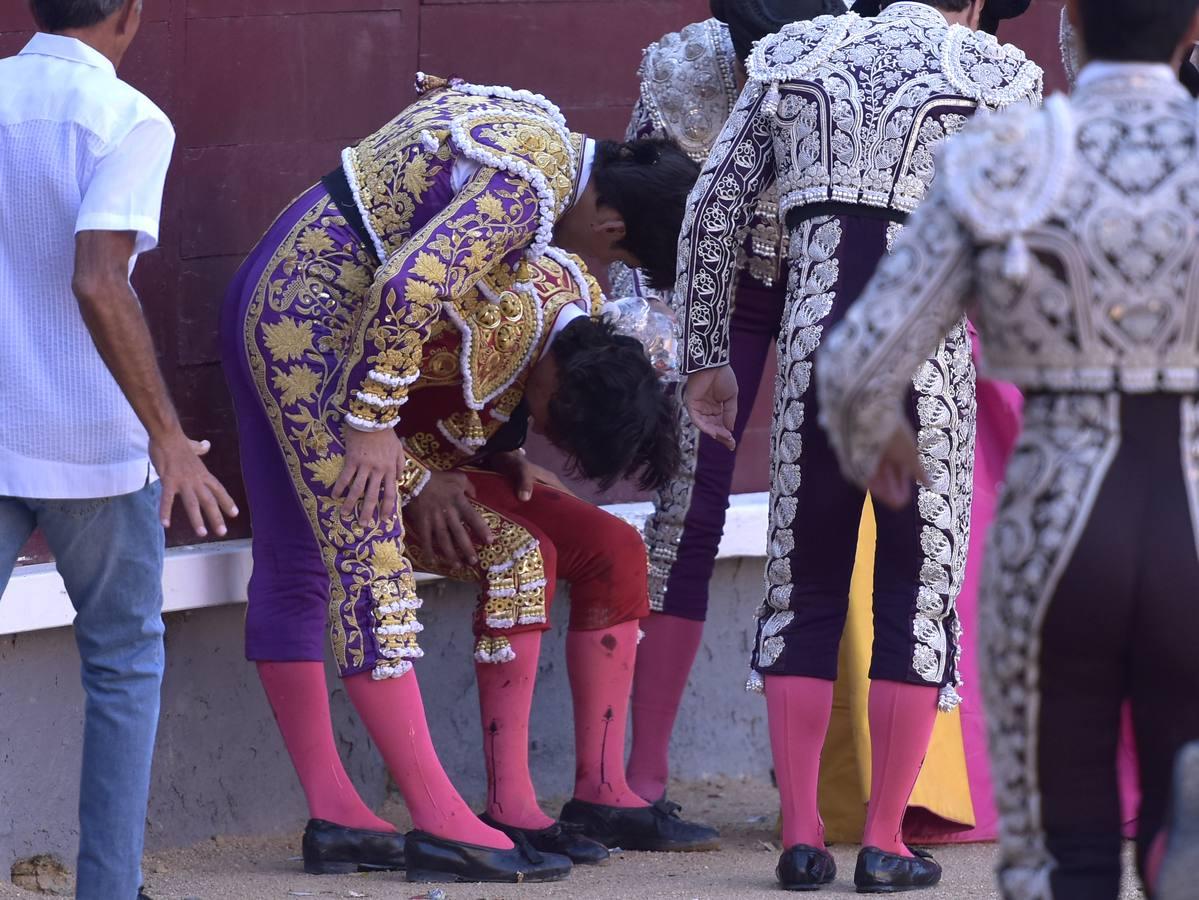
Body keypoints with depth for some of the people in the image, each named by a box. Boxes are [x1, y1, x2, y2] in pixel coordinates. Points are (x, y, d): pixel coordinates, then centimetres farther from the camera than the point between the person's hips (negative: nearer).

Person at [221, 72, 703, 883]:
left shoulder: (543, 132, 9)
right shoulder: (529, 189, -21)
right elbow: (409, 287, -29)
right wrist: (373, 423, -20)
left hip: (274, 301, 11)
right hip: (315, 322, -11)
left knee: (293, 568, 9)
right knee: (370, 559, -11)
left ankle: (333, 815, 14)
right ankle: (440, 822, -12)